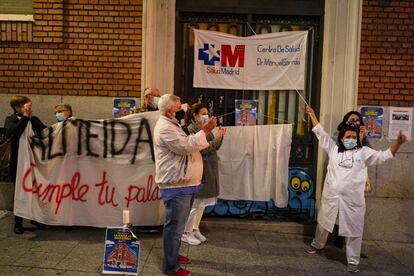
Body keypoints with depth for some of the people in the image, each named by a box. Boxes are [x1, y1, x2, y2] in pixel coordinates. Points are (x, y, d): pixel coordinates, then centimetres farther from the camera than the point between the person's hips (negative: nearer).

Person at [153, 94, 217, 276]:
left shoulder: (171, 125, 20)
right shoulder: (165, 128, -17)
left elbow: (188, 144, 20)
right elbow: (186, 147, -24)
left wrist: (203, 131, 9)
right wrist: (204, 131, -18)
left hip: (183, 184, 11)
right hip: (176, 186, -11)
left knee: (177, 225, 22)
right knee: (174, 226, -2)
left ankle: (173, 255, 38)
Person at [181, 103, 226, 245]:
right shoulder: (191, 129, -12)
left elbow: (215, 147, 15)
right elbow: (200, 150, -21)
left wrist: (219, 136, 0)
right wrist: (215, 139, -16)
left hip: (210, 170, 8)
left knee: (202, 202, 15)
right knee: (195, 203, -1)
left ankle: (195, 229, 28)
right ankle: (186, 233, 13)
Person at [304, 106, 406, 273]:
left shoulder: (363, 152, 0)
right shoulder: (333, 149, 3)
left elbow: (384, 156, -3)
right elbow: (321, 133, 7)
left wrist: (398, 143, -19)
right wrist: (312, 115, 8)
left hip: (352, 200, -1)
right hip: (331, 197, 2)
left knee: (353, 231, 7)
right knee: (323, 223, 20)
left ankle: (353, 261, 21)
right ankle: (317, 245, 45)